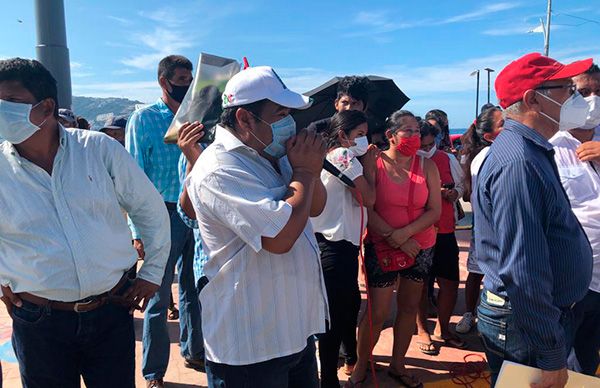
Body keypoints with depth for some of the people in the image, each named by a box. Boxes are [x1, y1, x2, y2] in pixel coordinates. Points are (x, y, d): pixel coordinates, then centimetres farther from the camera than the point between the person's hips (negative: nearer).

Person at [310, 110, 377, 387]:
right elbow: (369, 198, -12)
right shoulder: (344, 156, -13)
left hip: (334, 243, 10)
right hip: (337, 247, -10)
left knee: (350, 303, 24)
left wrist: (365, 163, 9)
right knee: (336, 314, -1)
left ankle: (352, 359, 42)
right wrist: (369, 166, -1)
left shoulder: (330, 156, 15)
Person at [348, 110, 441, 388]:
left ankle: (398, 365, 31)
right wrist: (395, 239, -15)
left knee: (409, 307, 13)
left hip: (420, 247, 3)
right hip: (381, 247, -3)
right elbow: (367, 209, -12)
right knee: (378, 312, -1)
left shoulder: (427, 165, 0)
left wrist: (404, 233, -17)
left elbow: (435, 210, -4)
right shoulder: (374, 163, -8)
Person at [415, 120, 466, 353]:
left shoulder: (448, 159, 4)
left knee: (451, 282, 9)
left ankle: (442, 329, 31)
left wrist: (455, 192, -5)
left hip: (446, 232, 4)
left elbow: (461, 183, 18)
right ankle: (422, 331, 27)